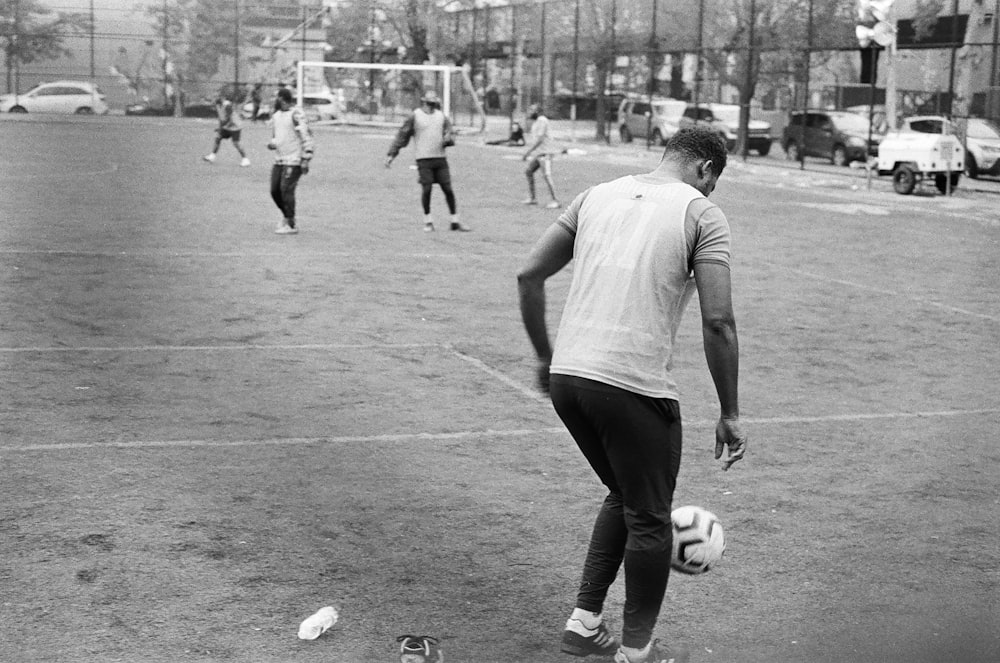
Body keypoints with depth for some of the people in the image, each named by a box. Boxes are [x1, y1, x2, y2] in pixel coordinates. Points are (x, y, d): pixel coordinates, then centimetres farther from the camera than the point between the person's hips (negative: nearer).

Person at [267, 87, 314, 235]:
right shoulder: (276, 116, 14)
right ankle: (287, 216, 24)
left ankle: (291, 225, -4)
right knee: (275, 191, 5)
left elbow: (307, 137, -14)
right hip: (279, 160, 8)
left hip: (294, 161, -8)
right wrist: (272, 144, -1)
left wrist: (306, 159, -18)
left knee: (286, 190, -12)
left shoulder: (296, 114, -12)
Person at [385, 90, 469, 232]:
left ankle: (455, 221, 9)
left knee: (448, 189, 1)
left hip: (440, 158, 3)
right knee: (426, 189, -7)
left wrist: (448, 139, -8)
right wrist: (392, 154, 0)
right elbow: (402, 135, 4)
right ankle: (428, 221, 9)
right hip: (424, 159, -3)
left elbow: (449, 136, 17)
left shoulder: (441, 116, 12)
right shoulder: (415, 116, 1)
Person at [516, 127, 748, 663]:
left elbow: (530, 274, 11)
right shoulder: (702, 214, 0)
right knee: (649, 519, 14)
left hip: (566, 377, 6)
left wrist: (545, 357, 21)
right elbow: (717, 322, -8)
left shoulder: (597, 196, 14)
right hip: (634, 387, -6)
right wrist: (729, 413, -1)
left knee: (622, 496, 27)